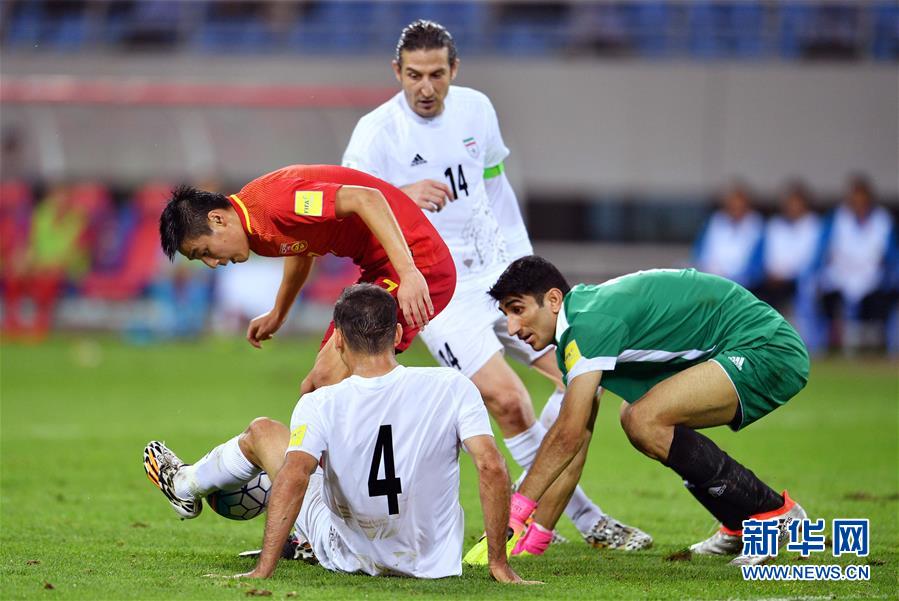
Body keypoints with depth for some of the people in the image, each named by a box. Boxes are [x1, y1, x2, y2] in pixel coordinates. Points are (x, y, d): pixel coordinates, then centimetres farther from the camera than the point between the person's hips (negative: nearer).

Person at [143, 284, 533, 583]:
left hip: (353, 558, -2)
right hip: (435, 559, 2)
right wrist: (499, 564, -14)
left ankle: (185, 485, 50)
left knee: (262, 432, 20)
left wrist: (262, 571, -30)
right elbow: (492, 468, -22)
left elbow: (293, 476, -31)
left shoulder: (321, 406, -19)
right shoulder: (452, 388, -16)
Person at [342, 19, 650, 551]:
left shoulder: (476, 109, 3)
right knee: (506, 398, -20)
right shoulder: (378, 132, -14)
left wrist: (524, 263, 18)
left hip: (499, 270, 6)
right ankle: (582, 516, -4)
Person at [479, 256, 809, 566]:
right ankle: (740, 528, 19)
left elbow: (569, 435, -23)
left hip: (769, 350, -11)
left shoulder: (590, 323, -18)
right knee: (636, 418, 17)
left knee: (645, 421, -22)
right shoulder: (578, 331, 12)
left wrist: (515, 509, -20)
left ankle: (772, 512, -11)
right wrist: (536, 534, 10)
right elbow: (573, 438, 14)